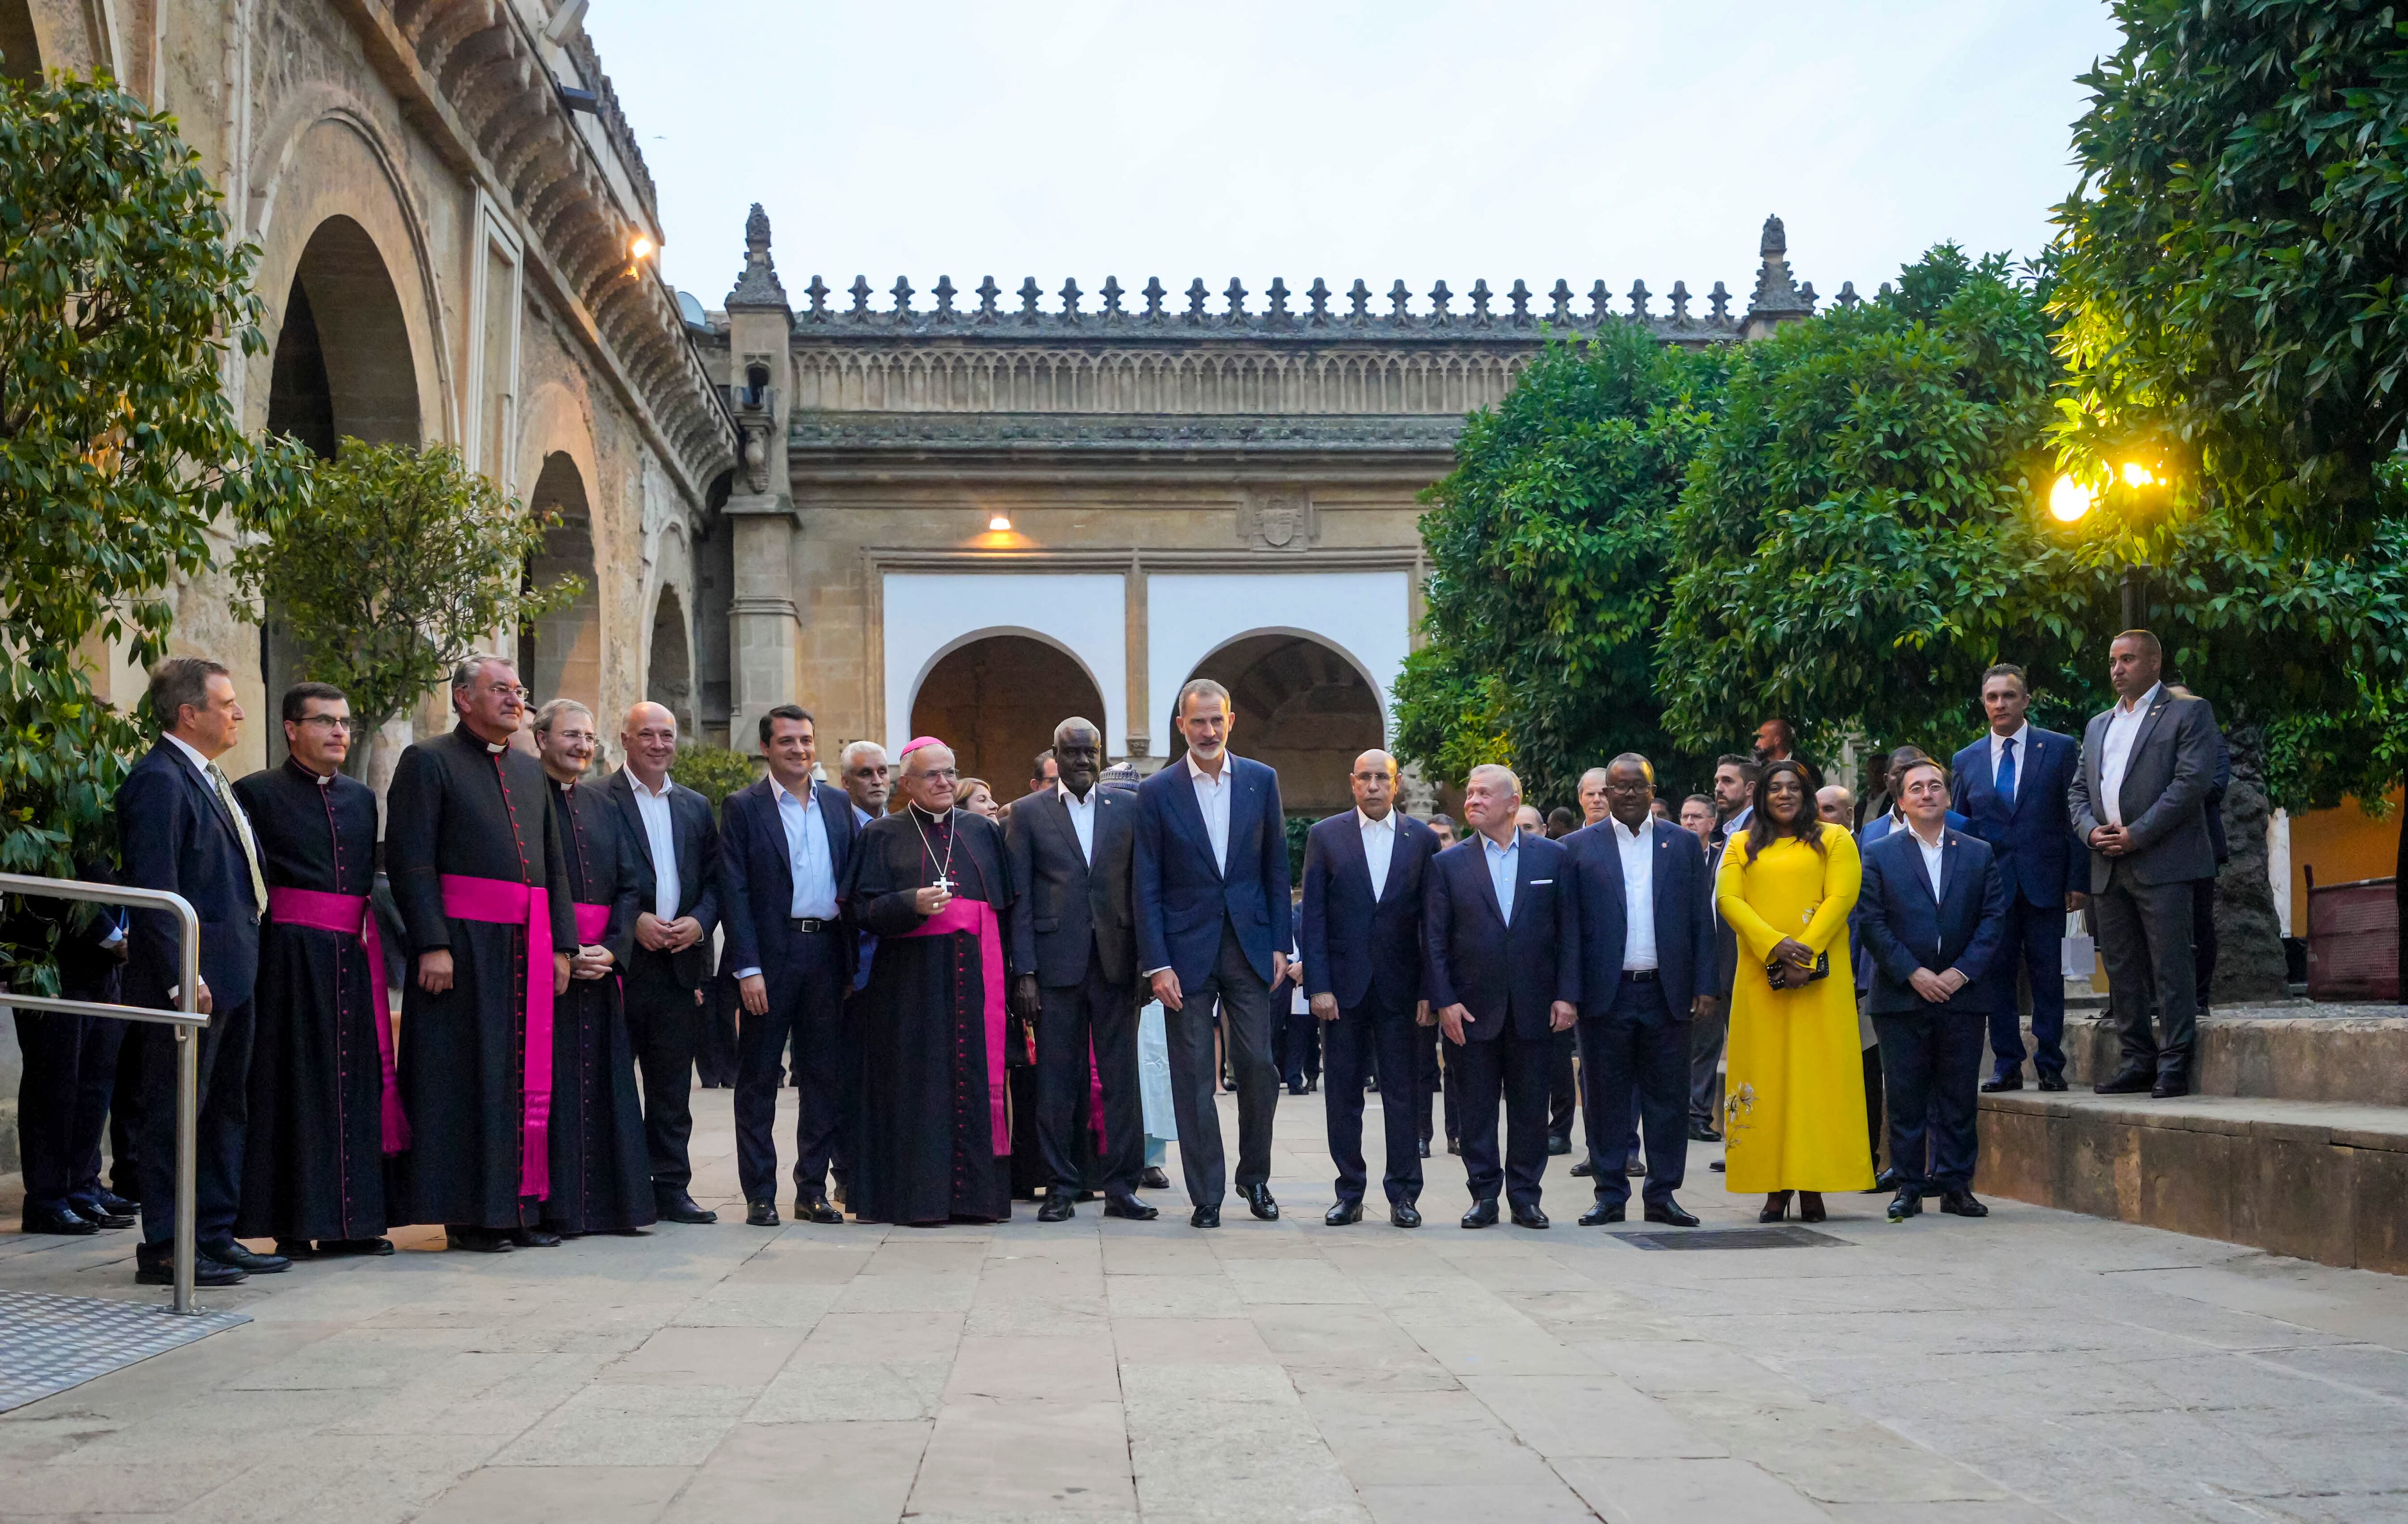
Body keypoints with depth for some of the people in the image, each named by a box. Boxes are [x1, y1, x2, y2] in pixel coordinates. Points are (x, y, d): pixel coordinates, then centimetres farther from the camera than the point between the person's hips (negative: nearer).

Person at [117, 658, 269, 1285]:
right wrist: (182, 977, -23)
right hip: (191, 976, -10)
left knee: (226, 1110, 14)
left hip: (229, 974, 10)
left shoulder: (207, 779, 18)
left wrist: (240, 963, 17)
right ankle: (165, 1250, 4)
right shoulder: (159, 780, -14)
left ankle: (214, 1238, 22)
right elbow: (153, 887, -19)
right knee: (175, 1113, -3)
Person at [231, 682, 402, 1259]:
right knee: (295, 1083, -2)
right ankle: (294, 1225, 3)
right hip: (292, 956, -6)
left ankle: (348, 1221, 12)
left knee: (356, 1081, 6)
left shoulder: (362, 797, 16)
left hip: (354, 953, 6)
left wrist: (378, 943, 7)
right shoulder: (258, 793, -2)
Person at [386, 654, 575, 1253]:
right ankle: (467, 1215, 5)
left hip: (527, 945, 7)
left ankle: (519, 1206, 14)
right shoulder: (428, 761, -2)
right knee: (465, 1078, -2)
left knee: (525, 1077, 8)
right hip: (463, 941, -6)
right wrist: (432, 944, -18)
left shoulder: (530, 771, 18)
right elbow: (409, 860, -9)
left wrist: (561, 945, 11)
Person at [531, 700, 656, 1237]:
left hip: (601, 964, 5)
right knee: (550, 1082, -6)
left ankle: (610, 1200, 9)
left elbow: (630, 885, 12)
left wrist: (612, 947, -5)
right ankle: (553, 1207, -3)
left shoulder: (604, 807, 17)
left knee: (604, 1081, 5)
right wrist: (561, 953, -16)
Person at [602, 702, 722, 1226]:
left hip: (680, 962, 5)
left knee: (673, 1085, 8)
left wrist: (699, 923, -3)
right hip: (620, 960, -4)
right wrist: (634, 921, -14)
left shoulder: (696, 807, 17)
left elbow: (715, 879, 15)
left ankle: (672, 1188, 13)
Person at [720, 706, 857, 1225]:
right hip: (771, 955, -4)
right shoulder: (743, 807, -1)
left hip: (827, 953, 4)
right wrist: (748, 968, -13)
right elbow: (734, 892, -6)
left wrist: (853, 960, 5)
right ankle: (760, 1195, 8)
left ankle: (812, 1190, 16)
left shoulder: (839, 806, 12)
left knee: (825, 1077, 7)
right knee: (758, 1079, 2)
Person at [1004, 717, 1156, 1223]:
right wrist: (1024, 972, -5)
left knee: (1122, 1076, 2)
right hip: (1055, 963, -1)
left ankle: (1121, 1186, 9)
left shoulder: (1129, 807, 9)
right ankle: (1061, 1188, 11)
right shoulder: (1027, 813, 6)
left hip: (1116, 961, 1)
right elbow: (1019, 897, 2)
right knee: (1057, 1080, 2)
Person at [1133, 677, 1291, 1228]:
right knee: (1193, 1075, 1)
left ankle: (1255, 1178, 20)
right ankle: (1206, 1196, 9)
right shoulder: (1157, 792, 0)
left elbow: (1276, 869, 9)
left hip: (1249, 946, 1)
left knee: (1258, 1067, 0)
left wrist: (1281, 945, 2)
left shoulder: (1261, 781, 6)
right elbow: (1147, 887, -1)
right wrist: (1157, 964, -8)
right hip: (1187, 950, -1)